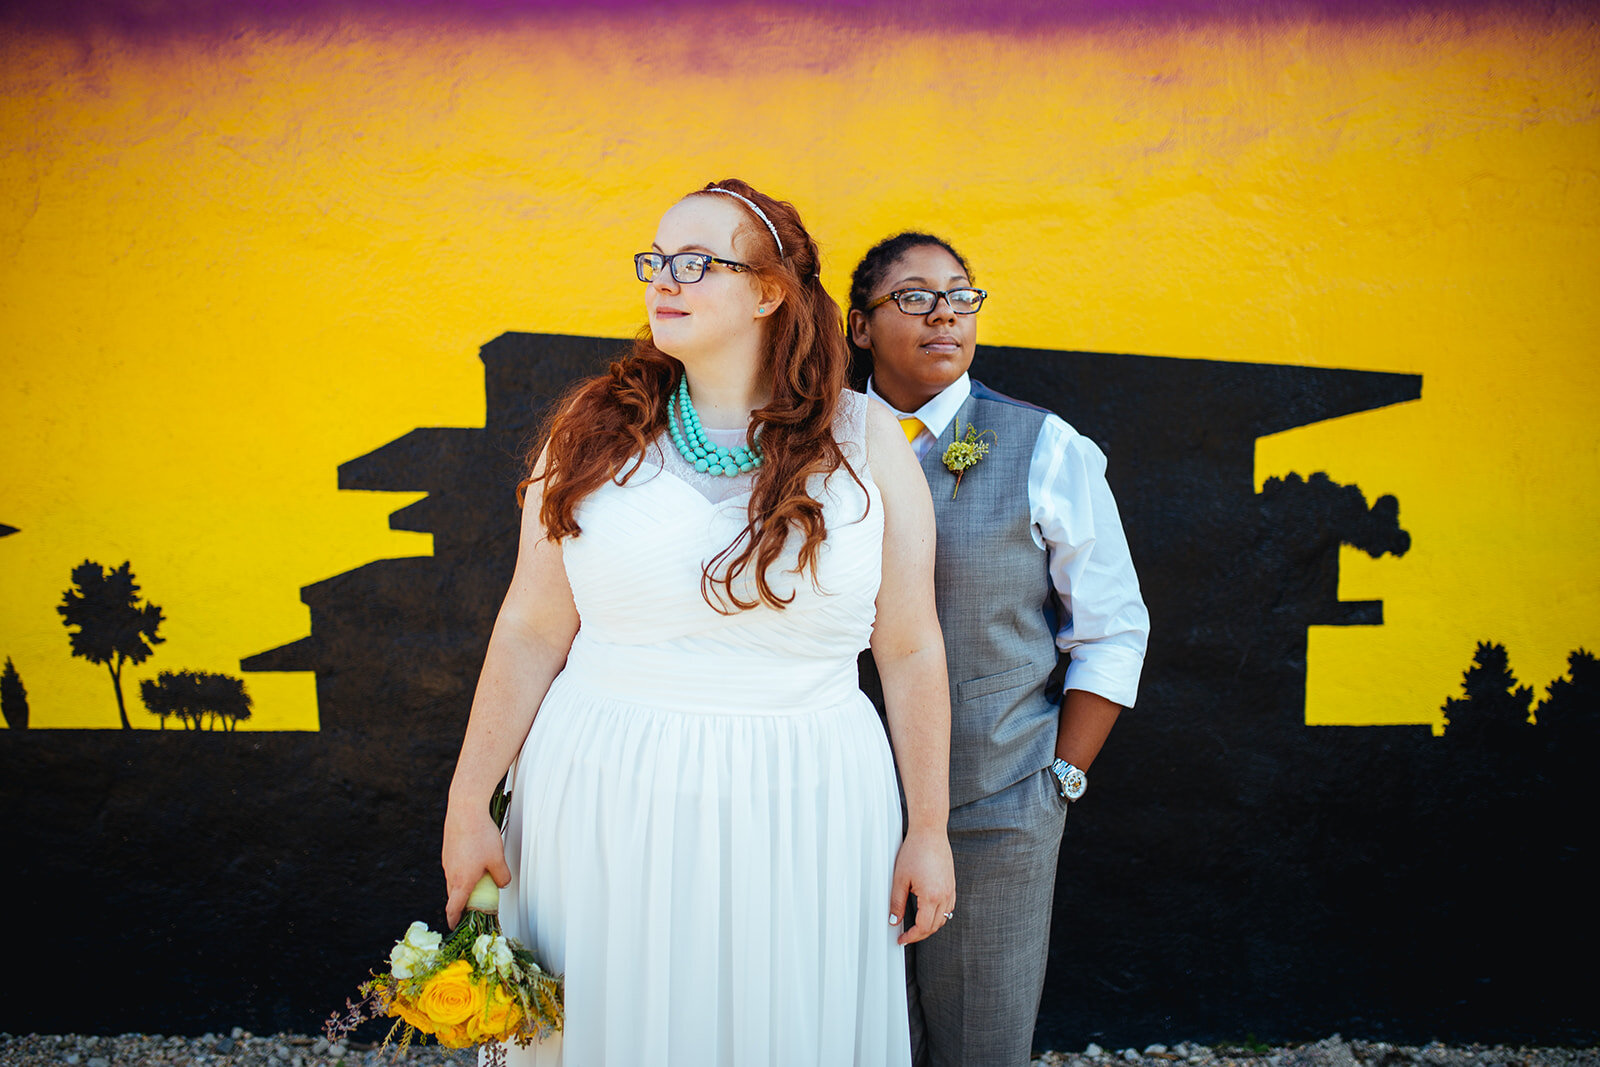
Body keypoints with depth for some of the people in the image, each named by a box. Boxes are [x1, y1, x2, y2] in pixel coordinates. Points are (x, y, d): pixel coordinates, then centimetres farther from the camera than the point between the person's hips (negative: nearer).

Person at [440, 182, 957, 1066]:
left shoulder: (866, 439, -1)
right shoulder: (596, 428, 1)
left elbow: (910, 651, 0)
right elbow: (531, 631, 1)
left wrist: (928, 832, 2)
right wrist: (468, 806, 1)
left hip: (799, 817, 0)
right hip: (604, 803, 1)